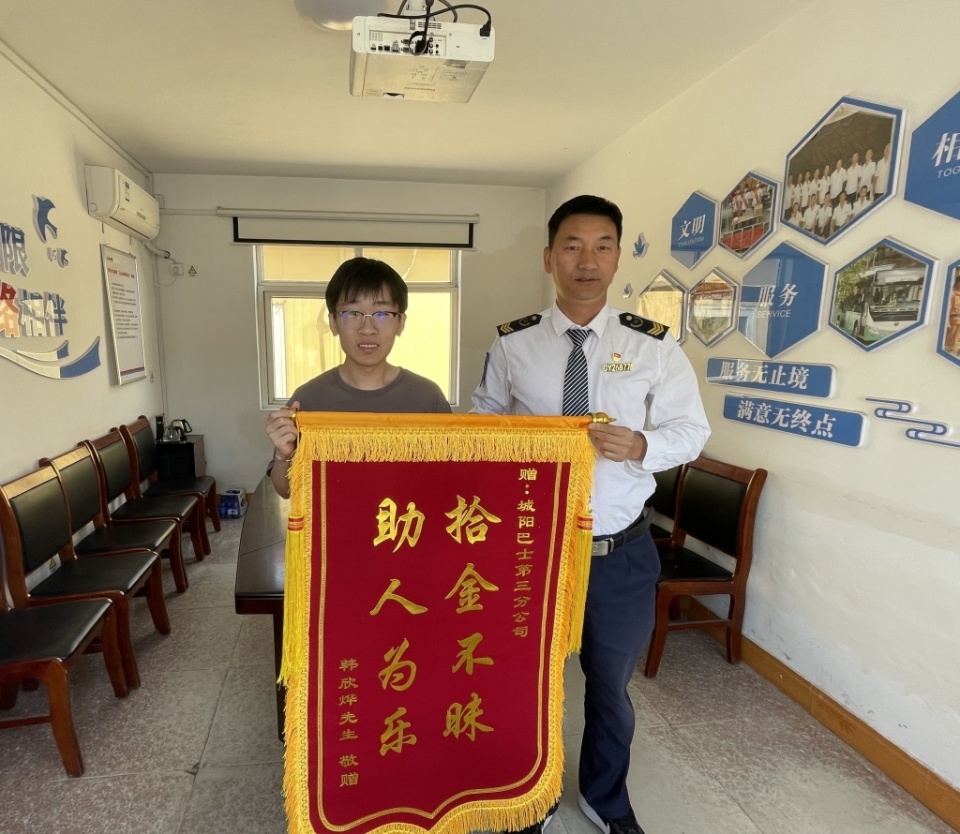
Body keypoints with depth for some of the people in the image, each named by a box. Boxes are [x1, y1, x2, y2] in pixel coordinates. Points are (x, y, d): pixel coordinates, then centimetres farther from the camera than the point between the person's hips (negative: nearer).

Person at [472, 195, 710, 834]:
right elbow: (484, 419, 6)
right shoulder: (512, 344, -3)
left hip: (622, 552, 0)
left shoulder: (653, 344, -5)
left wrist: (641, 445, -22)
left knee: (611, 683, 22)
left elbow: (691, 430, -2)